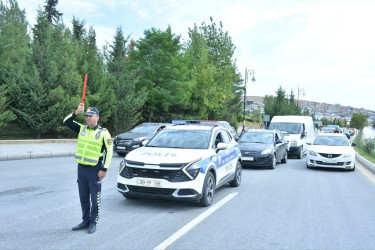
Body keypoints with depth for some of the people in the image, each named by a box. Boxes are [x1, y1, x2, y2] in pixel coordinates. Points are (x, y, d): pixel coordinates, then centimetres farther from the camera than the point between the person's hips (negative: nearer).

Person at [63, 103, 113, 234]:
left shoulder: (103, 133, -7)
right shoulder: (81, 129, 8)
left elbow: (109, 152, -7)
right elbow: (66, 122, 3)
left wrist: (104, 169, -12)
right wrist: (76, 112, -13)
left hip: (94, 169, -5)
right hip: (81, 168, 5)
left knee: (95, 197, 2)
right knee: (83, 196, 13)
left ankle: (93, 222, 14)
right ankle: (85, 220, 26)